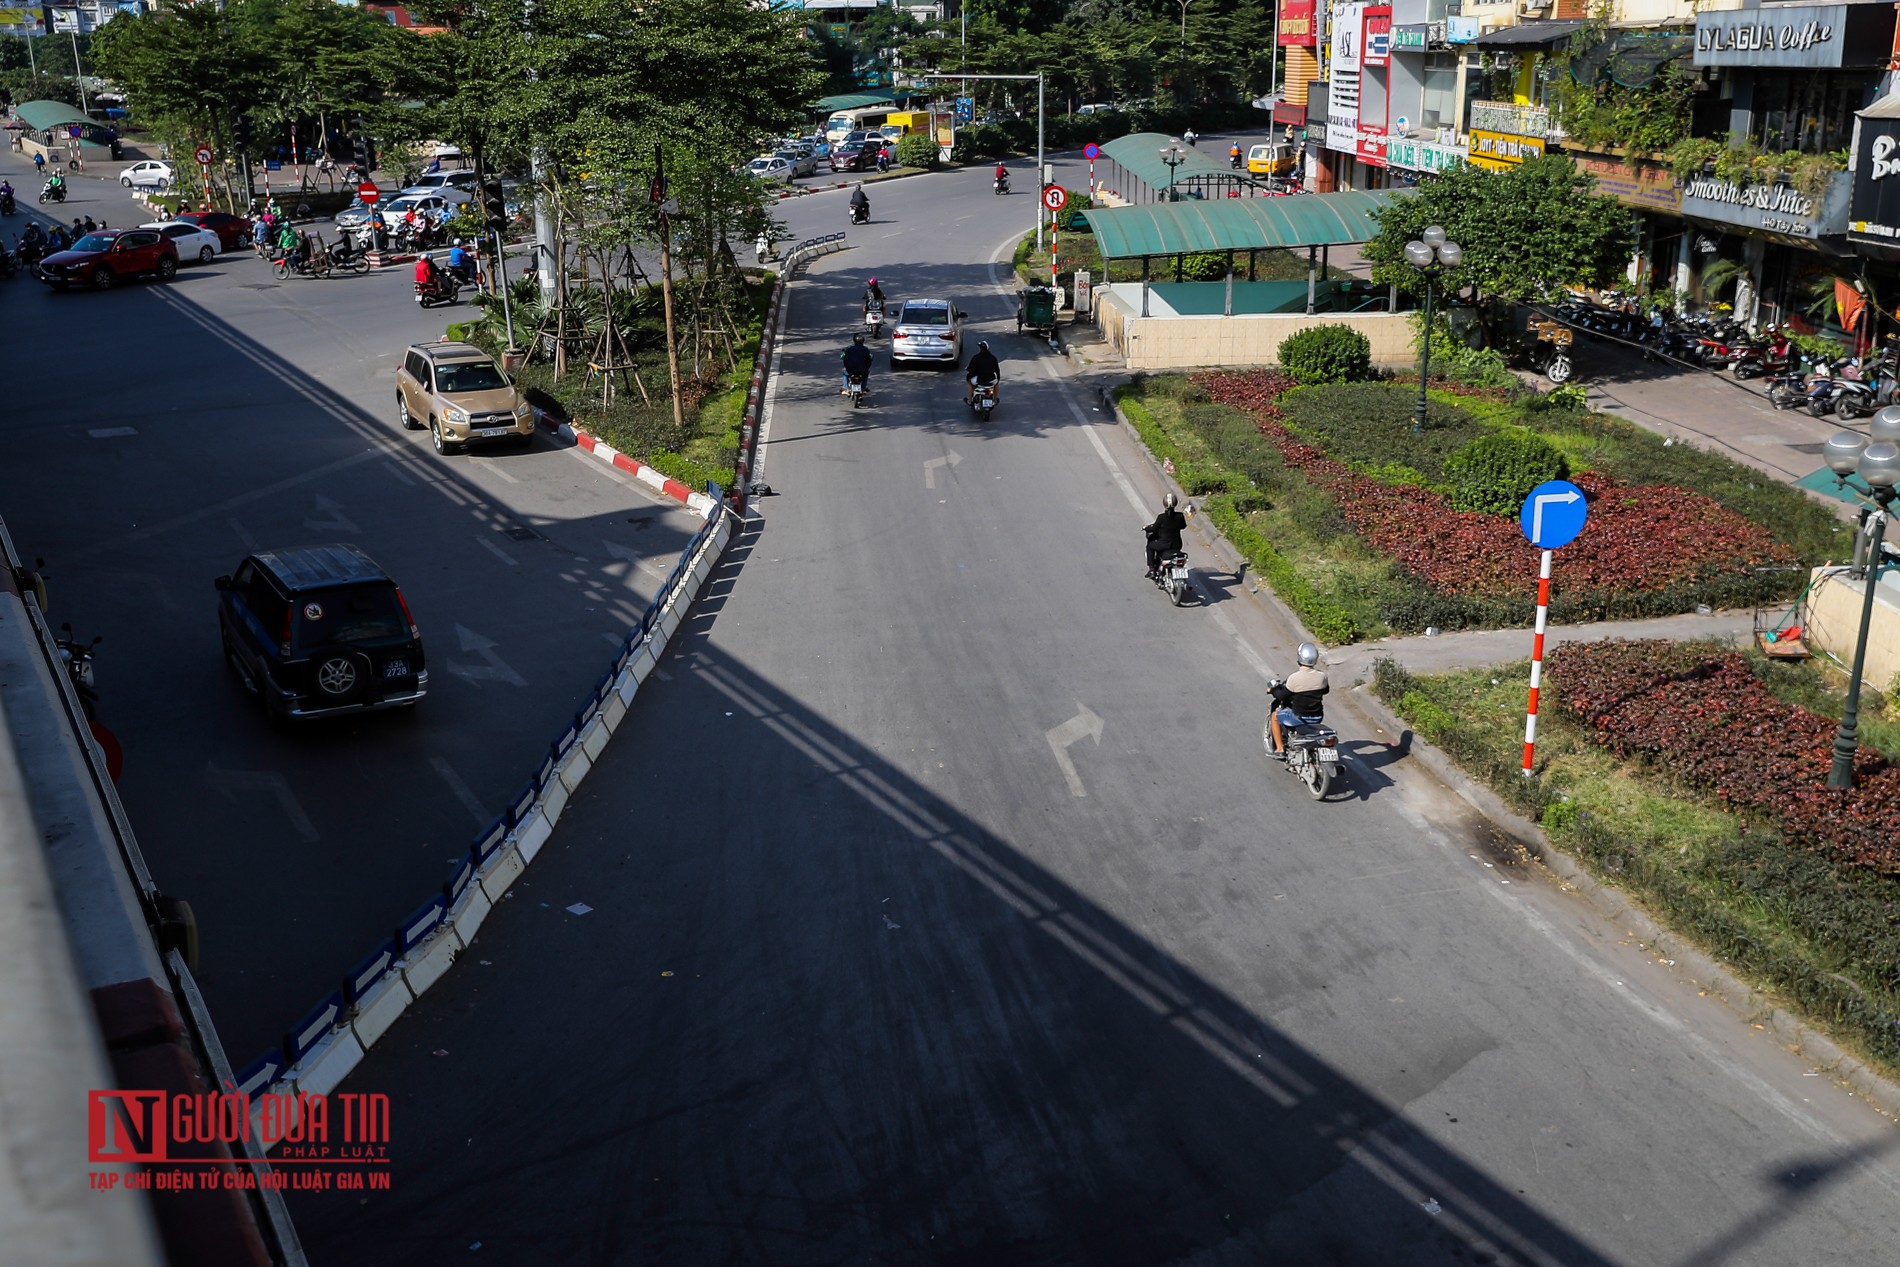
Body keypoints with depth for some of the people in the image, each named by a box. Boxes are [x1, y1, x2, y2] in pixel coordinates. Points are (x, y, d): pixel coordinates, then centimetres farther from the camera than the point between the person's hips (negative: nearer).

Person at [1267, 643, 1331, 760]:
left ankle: (1280, 750, 15)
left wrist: (1273, 690, 9)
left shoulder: (1294, 678, -21)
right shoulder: (1322, 675, -7)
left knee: (1274, 716, 19)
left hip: (1299, 717, -5)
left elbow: (1282, 696, -11)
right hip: (1317, 717, 5)